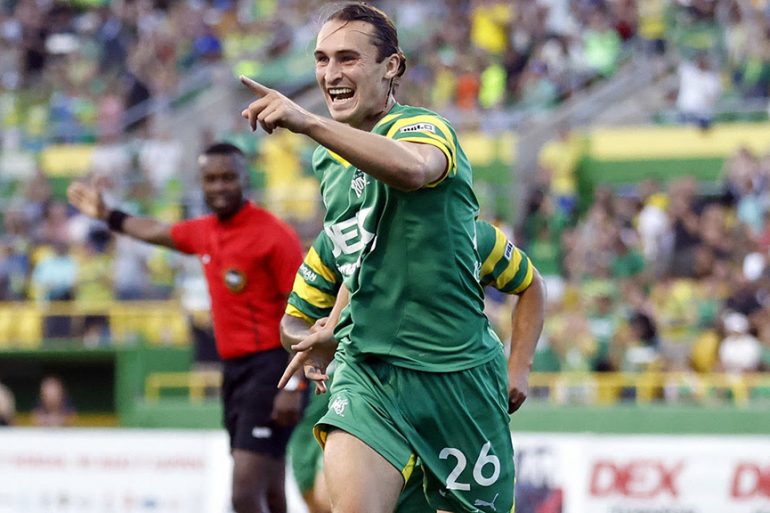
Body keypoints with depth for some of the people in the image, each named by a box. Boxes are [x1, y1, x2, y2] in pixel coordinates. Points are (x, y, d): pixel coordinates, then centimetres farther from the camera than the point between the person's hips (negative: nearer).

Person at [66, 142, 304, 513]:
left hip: (269, 370, -8)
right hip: (234, 370, 8)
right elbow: (156, 232, 34)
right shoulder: (204, 232, 11)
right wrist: (107, 215, 46)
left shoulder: (274, 235, -12)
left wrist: (293, 388, -21)